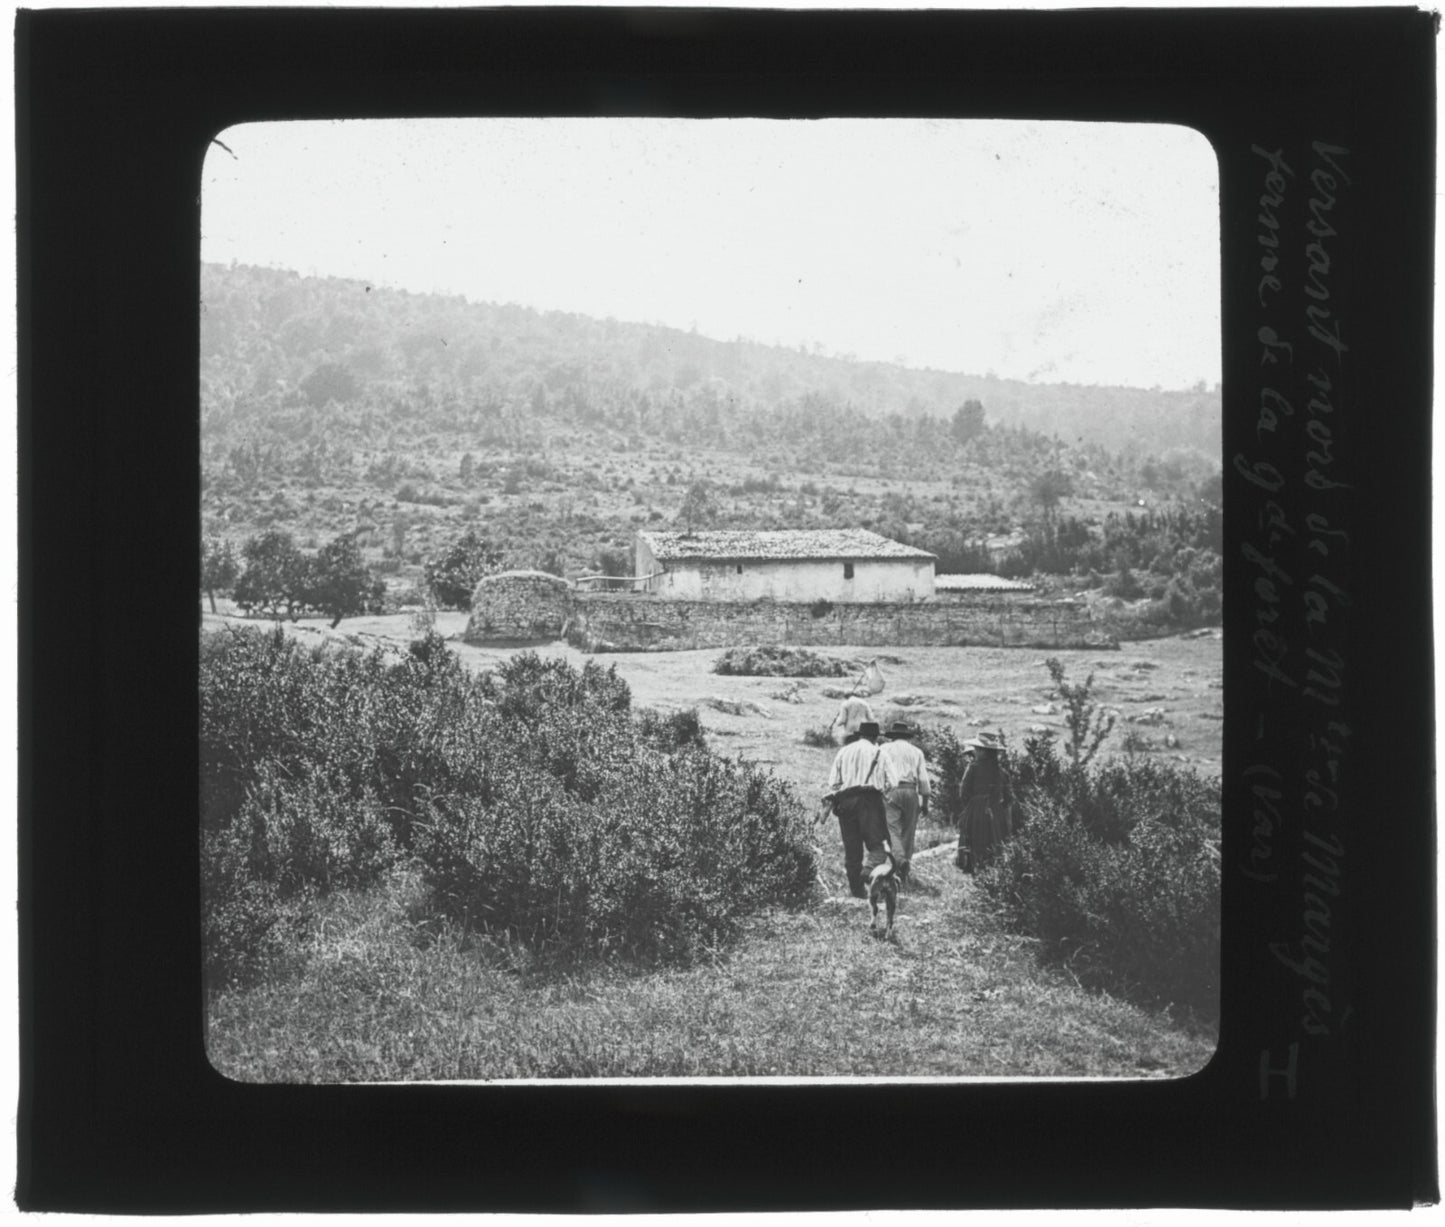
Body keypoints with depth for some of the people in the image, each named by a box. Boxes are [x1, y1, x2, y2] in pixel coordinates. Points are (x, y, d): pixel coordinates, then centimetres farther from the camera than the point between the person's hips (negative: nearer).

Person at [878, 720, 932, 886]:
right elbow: (923, 779, 10)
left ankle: (900, 859, -34)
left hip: (892, 791, -2)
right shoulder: (916, 752, 16)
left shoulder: (885, 749, 11)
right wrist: (925, 802, 15)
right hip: (911, 791, 2)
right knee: (908, 831, 8)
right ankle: (904, 874, 9)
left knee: (892, 829, -8)